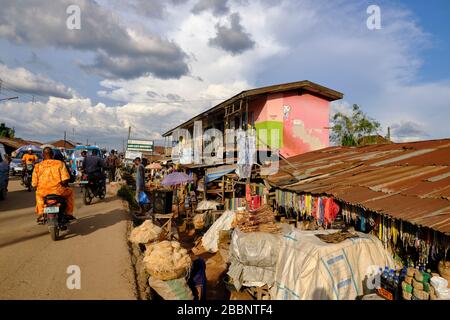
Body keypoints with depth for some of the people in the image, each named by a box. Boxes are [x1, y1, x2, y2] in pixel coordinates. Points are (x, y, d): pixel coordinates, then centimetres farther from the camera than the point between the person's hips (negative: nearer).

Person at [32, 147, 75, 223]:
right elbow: (65, 180, -10)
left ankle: (41, 214, 32)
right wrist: (65, 185, 12)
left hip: (43, 193, 2)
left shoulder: (37, 166, 3)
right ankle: (69, 213, 25)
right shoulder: (59, 163, -3)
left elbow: (34, 184, 2)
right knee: (70, 192, 29)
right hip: (58, 191, -2)